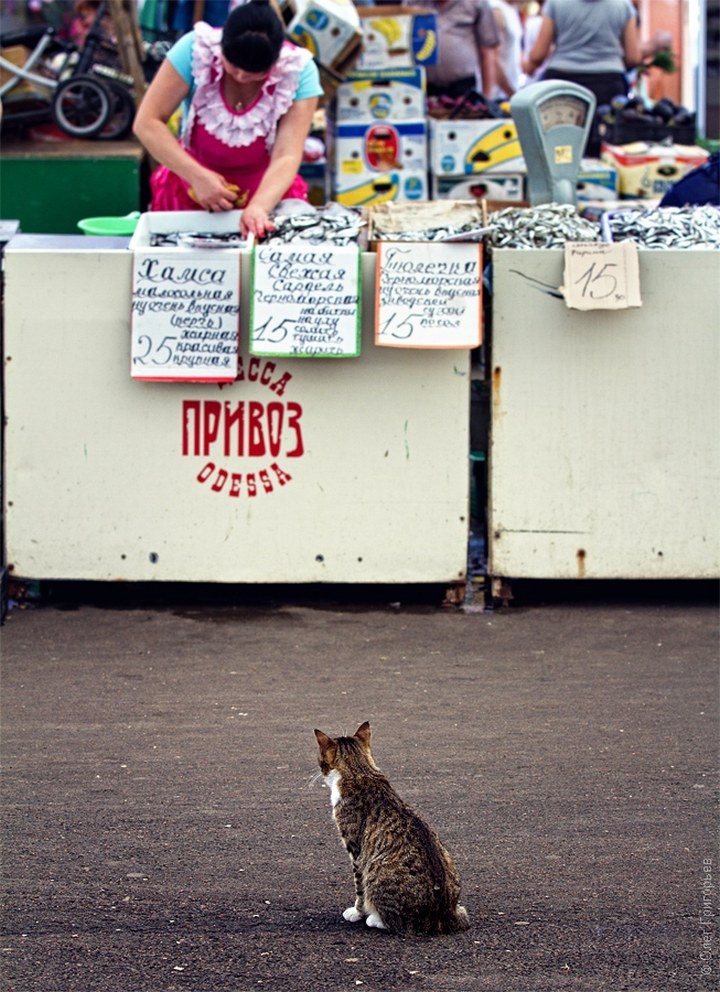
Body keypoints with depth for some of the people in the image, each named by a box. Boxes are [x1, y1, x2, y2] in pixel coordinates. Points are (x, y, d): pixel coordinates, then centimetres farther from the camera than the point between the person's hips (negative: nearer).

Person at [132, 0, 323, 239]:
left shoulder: (299, 71, -18)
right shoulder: (197, 49, -19)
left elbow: (286, 157, -24)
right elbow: (146, 123, -18)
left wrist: (259, 208, -42)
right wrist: (198, 176, -29)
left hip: (268, 195, -1)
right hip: (190, 194, 1)